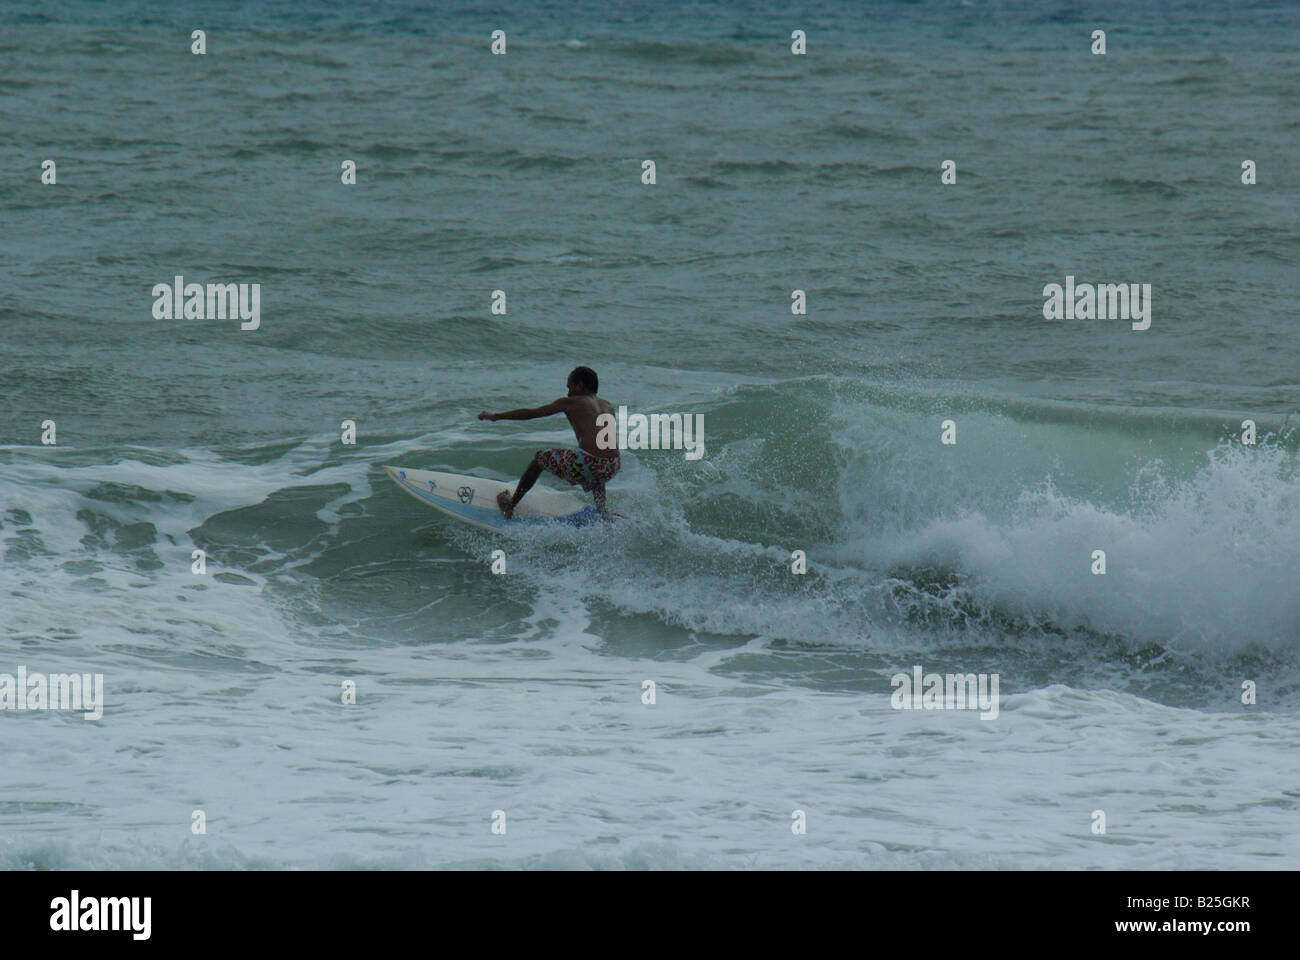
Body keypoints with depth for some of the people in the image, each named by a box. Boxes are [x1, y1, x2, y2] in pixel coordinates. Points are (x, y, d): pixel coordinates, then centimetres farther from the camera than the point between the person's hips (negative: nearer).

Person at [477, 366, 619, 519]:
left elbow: (530, 413, 15)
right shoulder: (608, 406, 22)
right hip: (612, 470, 5)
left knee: (540, 457, 23)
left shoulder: (570, 403, 9)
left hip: (586, 464, -5)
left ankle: (510, 506, 32)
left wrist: (495, 416, 26)